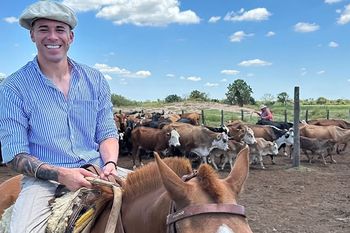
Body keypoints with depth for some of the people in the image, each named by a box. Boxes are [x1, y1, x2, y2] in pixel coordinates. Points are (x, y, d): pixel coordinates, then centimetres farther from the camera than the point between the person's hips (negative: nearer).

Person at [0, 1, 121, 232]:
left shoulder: (95, 80, 8)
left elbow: (107, 132, 10)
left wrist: (110, 164, -11)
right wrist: (60, 174, -20)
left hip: (95, 171, 4)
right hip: (44, 179, -3)